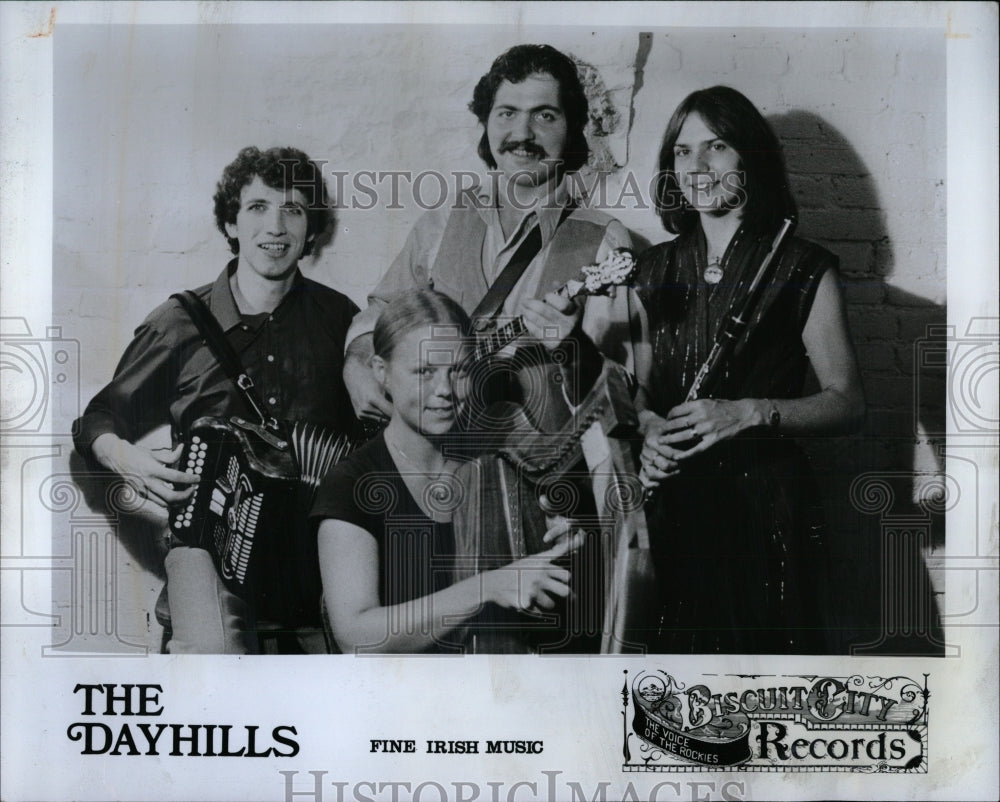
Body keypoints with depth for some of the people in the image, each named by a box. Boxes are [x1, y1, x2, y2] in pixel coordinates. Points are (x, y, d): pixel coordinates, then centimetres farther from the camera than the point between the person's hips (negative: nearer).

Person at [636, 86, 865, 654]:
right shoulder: (656, 268, 10)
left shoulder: (803, 270, -3)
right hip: (673, 503, 4)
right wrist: (649, 424, -5)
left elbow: (848, 403, -5)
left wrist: (751, 412, -20)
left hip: (763, 505, -3)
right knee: (677, 650, 11)